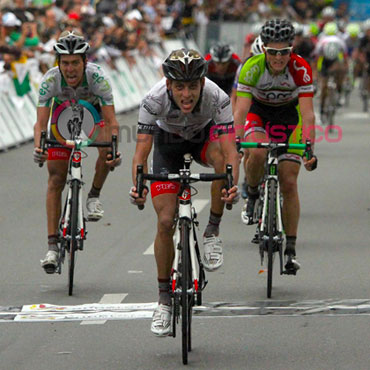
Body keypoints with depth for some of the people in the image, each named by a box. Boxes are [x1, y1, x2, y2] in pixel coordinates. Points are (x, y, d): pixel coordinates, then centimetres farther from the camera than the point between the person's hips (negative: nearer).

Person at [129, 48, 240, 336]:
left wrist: (233, 186, -56)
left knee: (220, 155, -37)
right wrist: (138, 186, -51)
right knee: (165, 221, -9)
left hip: (204, 134, 0)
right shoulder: (154, 101, -34)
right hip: (168, 141, 0)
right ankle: (165, 298, 6)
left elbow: (230, 151, -39)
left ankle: (213, 232, -17)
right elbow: (141, 152, -33)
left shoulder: (217, 98, -35)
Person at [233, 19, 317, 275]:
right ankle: (252, 195, -1)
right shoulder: (252, 67, -29)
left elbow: (307, 113, -31)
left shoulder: (301, 69, -28)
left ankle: (290, 249, 3)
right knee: (257, 154, -34)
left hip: (288, 116, 0)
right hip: (258, 112, 0)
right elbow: (241, 109, -32)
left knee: (289, 183, -6)